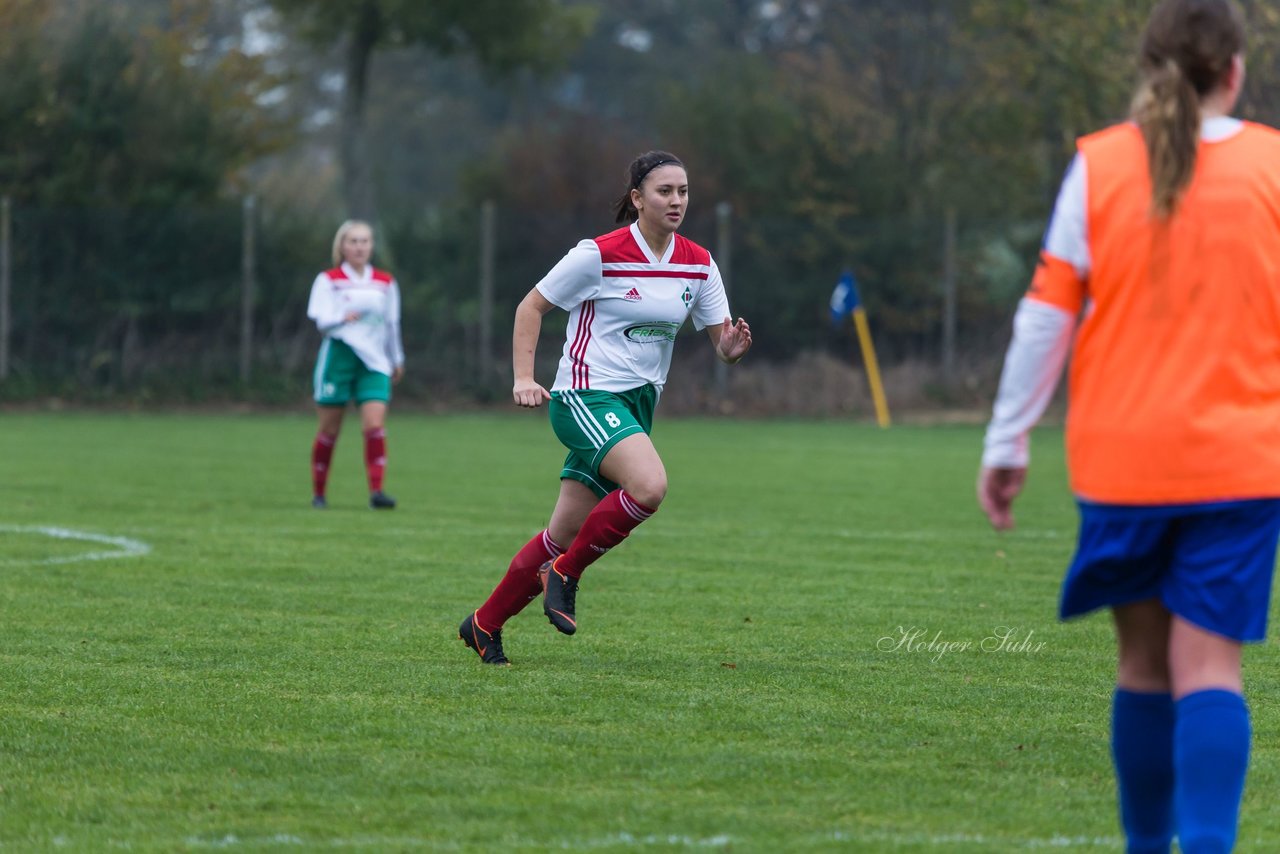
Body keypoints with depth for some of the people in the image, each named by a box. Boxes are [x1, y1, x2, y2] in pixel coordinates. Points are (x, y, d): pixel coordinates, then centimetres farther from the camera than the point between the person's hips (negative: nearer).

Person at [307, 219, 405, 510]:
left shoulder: (385, 282, 10)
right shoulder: (328, 280, 0)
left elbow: (392, 323, 17)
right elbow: (322, 321, -10)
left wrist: (397, 360, 22)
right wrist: (345, 317, -30)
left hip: (373, 361, 2)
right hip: (338, 355, -2)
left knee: (375, 424, -14)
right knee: (329, 429, 4)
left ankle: (376, 491, -18)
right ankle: (318, 493, 17)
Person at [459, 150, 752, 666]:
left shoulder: (698, 265, 4)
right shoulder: (599, 255, -11)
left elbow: (720, 342, 7)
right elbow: (531, 306, -3)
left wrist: (732, 347, -17)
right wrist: (524, 378, -12)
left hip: (637, 406, 6)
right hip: (586, 397, -6)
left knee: (564, 534, 6)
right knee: (650, 485, -30)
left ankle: (484, 625, 20)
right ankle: (565, 574, -9)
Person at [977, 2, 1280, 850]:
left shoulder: (1098, 166, 0)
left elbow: (1047, 313, -1)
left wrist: (1007, 444, 6)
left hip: (1120, 455, 1)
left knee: (1144, 661, 15)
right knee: (1208, 665, -5)